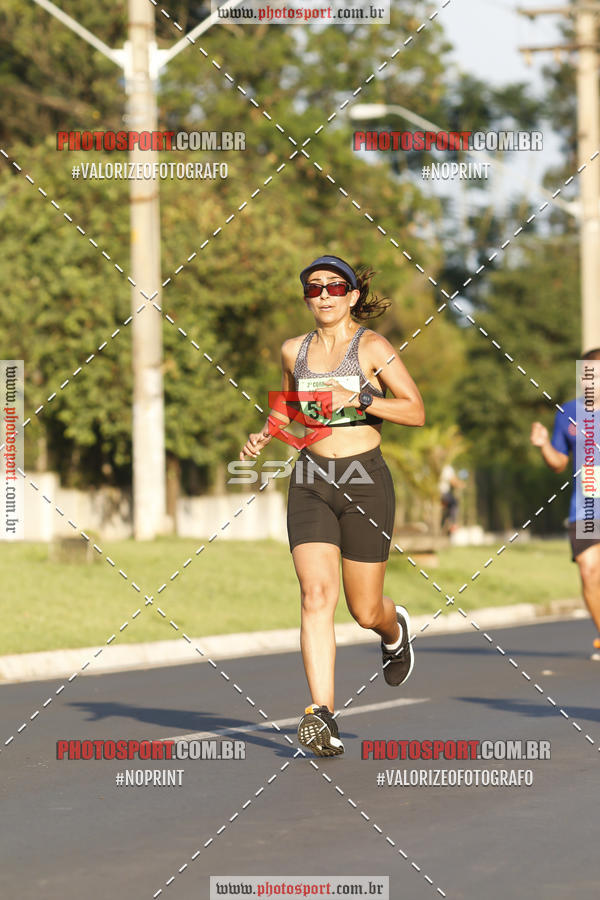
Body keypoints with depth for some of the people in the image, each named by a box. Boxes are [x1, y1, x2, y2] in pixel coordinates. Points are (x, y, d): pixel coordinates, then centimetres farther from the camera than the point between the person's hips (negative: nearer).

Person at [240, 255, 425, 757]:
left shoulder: (372, 347, -3)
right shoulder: (294, 351, 9)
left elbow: (416, 412, -7)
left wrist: (358, 398, -19)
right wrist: (265, 435, 7)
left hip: (364, 480, -3)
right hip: (312, 483, 3)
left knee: (365, 610, 6)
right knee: (316, 593, -16)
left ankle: (395, 629, 44)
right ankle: (322, 714, -21)